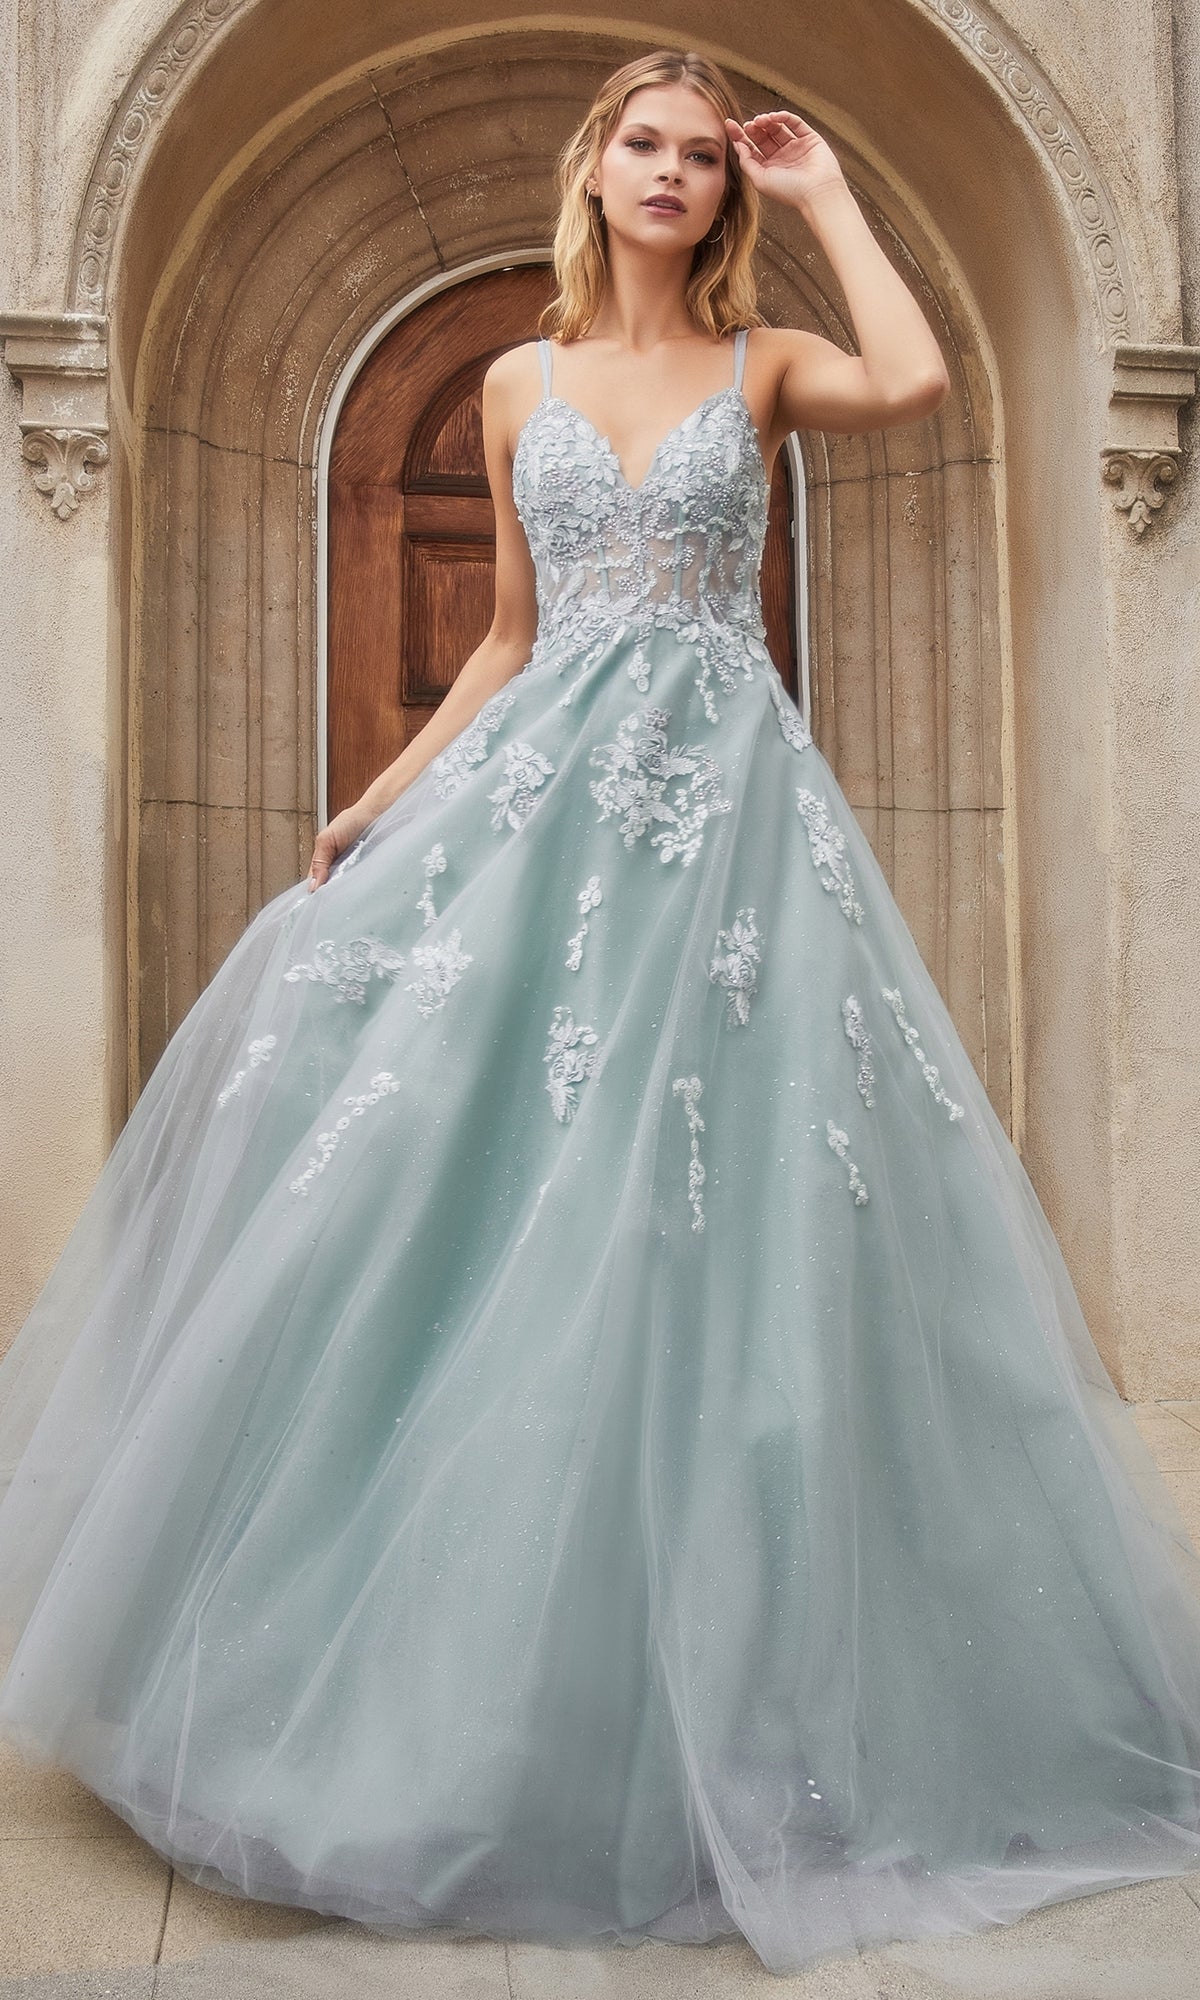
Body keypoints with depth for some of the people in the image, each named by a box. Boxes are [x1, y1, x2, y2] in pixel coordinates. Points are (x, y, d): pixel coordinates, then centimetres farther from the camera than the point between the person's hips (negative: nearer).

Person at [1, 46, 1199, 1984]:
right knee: (461, 1161, -3)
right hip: (542, 792, 3)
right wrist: (385, 798, 9)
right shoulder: (522, 382, 17)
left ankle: (725, 1707, 12)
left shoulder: (764, 364, 12)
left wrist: (830, 199, 4)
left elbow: (918, 382, -11)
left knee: (710, 1216, -6)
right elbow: (515, 637, 17)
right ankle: (454, 1680, 17)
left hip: (727, 801, -2)